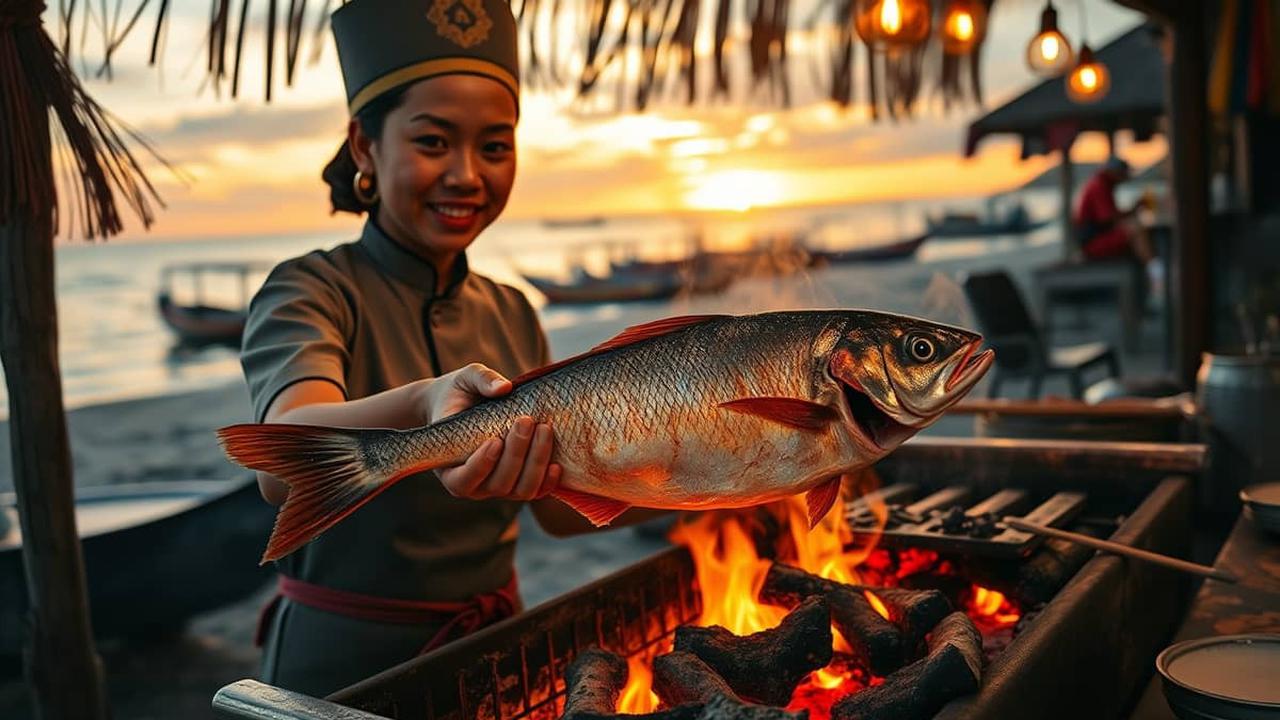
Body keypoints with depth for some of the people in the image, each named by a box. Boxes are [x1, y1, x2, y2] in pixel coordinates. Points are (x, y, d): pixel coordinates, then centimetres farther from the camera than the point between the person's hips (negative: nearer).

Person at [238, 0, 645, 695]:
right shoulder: (309, 293, -15)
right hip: (345, 663, -5)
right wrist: (421, 405, -54)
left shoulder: (513, 316, 2)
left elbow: (560, 507, 6)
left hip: (492, 648, 5)